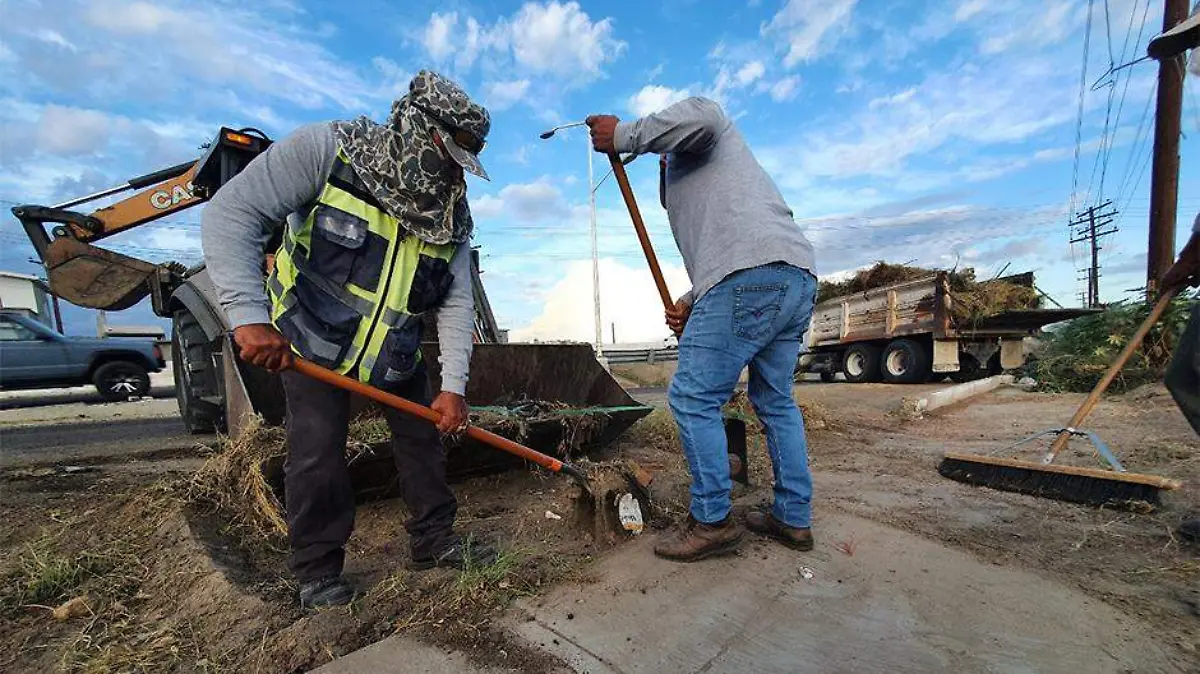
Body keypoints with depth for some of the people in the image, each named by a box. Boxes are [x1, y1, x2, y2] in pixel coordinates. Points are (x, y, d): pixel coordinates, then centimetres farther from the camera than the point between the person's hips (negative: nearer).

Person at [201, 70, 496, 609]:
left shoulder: (453, 214, -9)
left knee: (422, 436, 6)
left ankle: (434, 539, 23)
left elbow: (457, 302, -11)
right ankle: (317, 570, 17)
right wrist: (250, 316, -34)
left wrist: (453, 386, -19)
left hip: (395, 352, 4)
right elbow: (230, 214, -22)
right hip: (309, 343, -4)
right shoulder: (326, 150, -19)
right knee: (318, 453, -6)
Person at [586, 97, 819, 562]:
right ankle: (793, 519, 25)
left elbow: (699, 117, -12)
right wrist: (689, 304, 15)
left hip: (752, 276, -10)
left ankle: (712, 521, 3)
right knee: (775, 400, 16)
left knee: (692, 398, -5)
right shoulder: (691, 179, 39)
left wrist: (623, 135, -1)